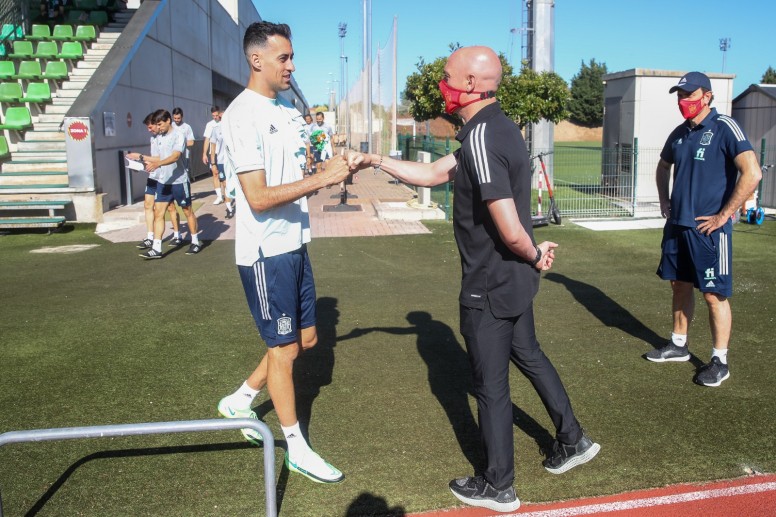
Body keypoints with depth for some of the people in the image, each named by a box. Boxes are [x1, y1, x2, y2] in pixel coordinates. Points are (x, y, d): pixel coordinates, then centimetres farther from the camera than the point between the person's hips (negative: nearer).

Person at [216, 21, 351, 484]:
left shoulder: (289, 111, 10)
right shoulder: (243, 115, -16)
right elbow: (259, 197, -23)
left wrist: (337, 169, 0)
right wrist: (323, 178, -24)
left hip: (295, 244, 8)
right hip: (265, 252, -8)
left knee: (306, 339, 17)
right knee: (285, 349, 3)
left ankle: (240, 402, 36)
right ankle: (297, 449, 20)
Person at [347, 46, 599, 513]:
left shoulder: (481, 137, -25)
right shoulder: (499, 127, 6)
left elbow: (510, 230, -30)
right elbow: (434, 174, 14)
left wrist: (534, 256, -10)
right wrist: (375, 160, 13)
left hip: (489, 286, -9)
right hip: (517, 280, 9)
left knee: (491, 384, 7)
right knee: (529, 355, 26)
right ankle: (572, 440, 42)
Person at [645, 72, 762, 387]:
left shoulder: (724, 128, -12)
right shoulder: (679, 133, 10)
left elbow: (752, 173, -21)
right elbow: (663, 166, 30)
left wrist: (723, 215, -18)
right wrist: (664, 201, 17)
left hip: (709, 228, -7)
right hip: (677, 225, 7)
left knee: (714, 295, -1)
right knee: (680, 286, 16)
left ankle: (720, 361, 11)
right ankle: (678, 345, 30)